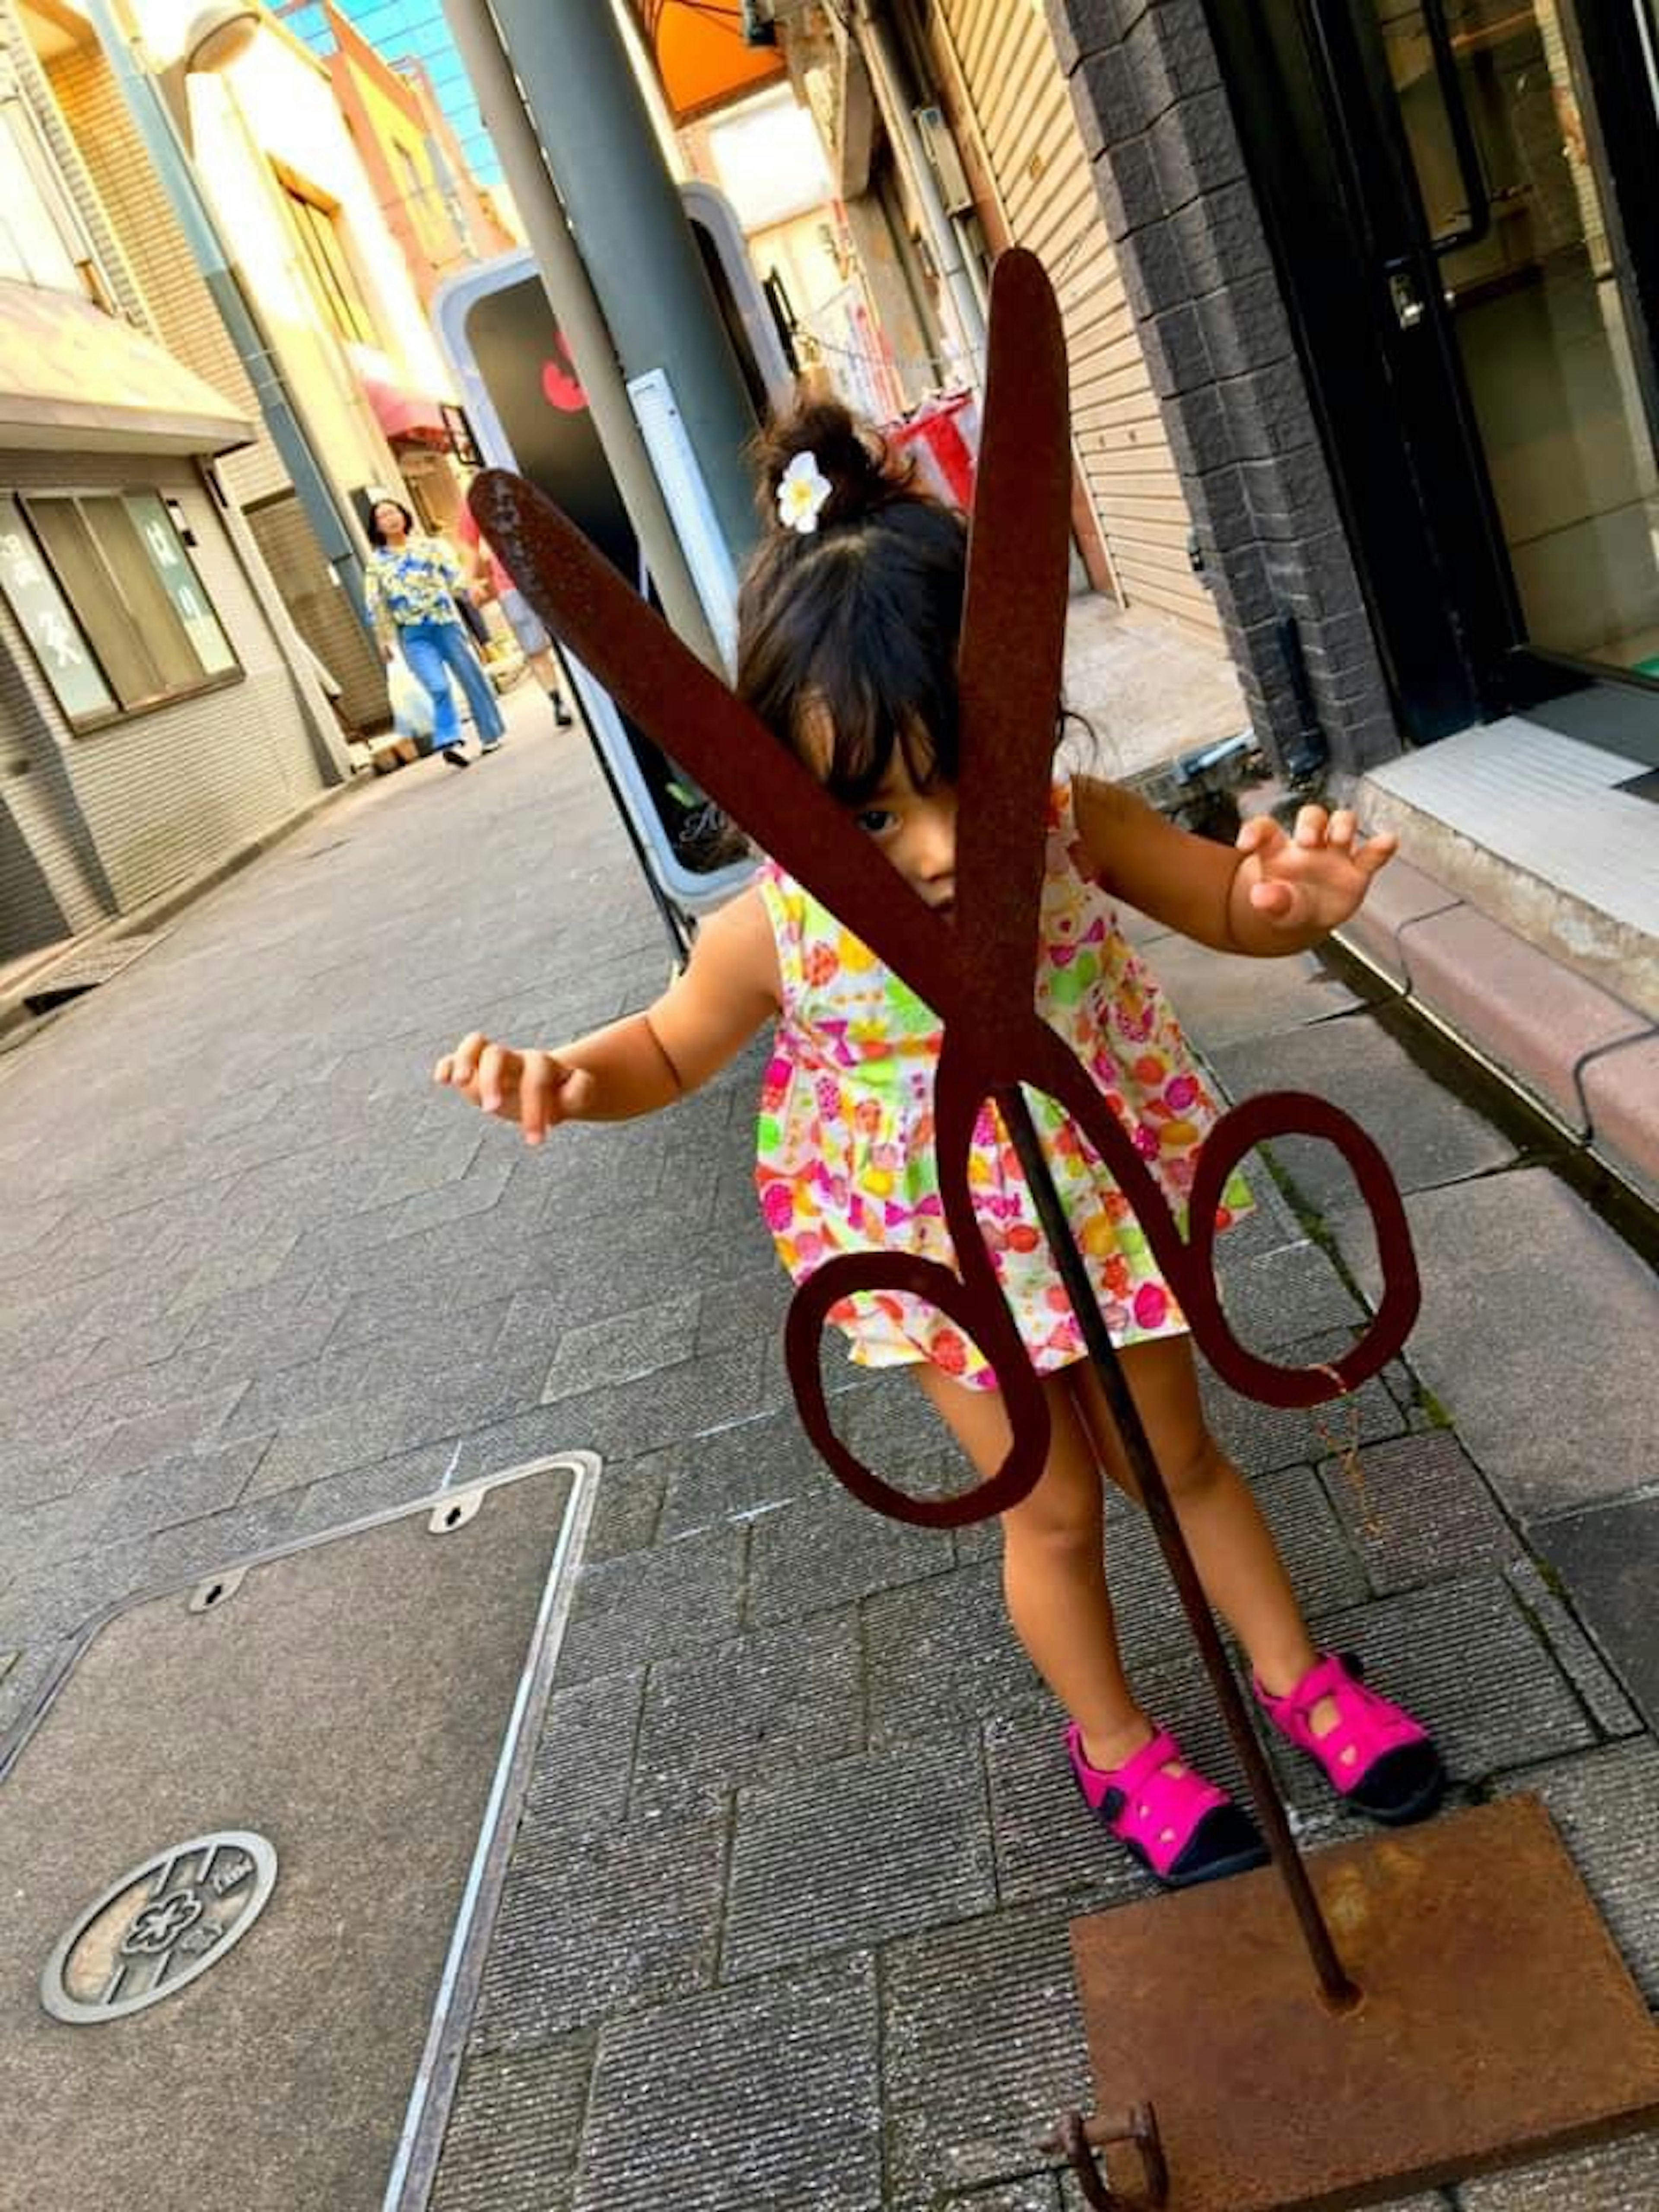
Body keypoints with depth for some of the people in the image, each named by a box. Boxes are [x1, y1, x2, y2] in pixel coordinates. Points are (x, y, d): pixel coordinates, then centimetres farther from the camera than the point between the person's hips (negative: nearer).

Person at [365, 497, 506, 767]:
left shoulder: (429, 545, 9)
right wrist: (384, 639, 2)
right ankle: (449, 742, -18)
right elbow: (376, 604, 8)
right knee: (439, 687, -17)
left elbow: (454, 575, 1)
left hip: (446, 622, 1)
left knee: (471, 677, 5)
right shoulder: (376, 563, 8)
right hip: (413, 634, -1)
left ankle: (491, 735, 18)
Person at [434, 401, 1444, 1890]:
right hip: (944, 1255, -1)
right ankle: (1118, 1746, 46)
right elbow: (669, 1051, -5)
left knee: (1181, 1455, 23)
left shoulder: (1075, 829, -24)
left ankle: (1297, 1672, 51)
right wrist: (563, 1078, -26)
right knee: (1053, 1511, 16)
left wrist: (1298, 893, -32)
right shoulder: (775, 937, -27)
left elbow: (1235, 909, -7)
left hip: (1104, 1208, 2)